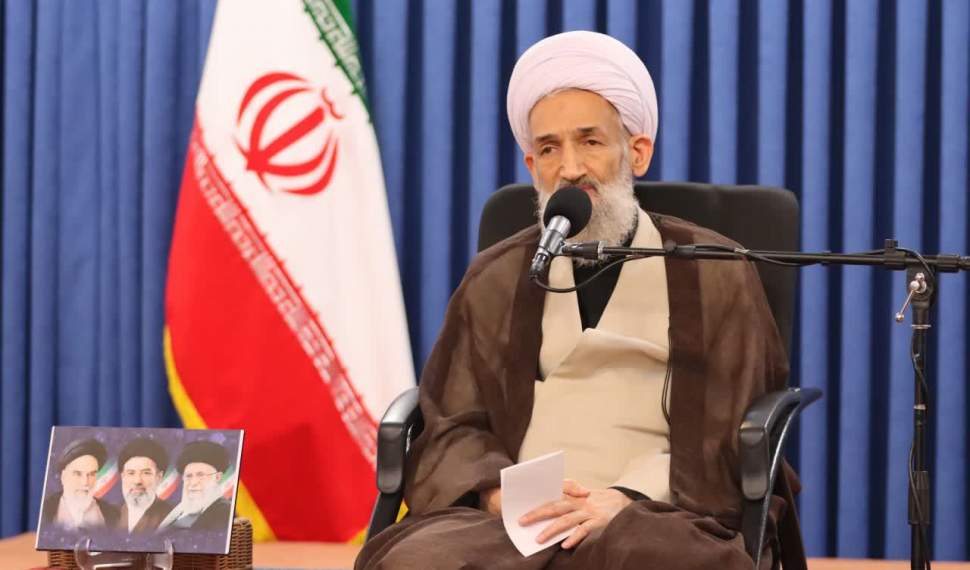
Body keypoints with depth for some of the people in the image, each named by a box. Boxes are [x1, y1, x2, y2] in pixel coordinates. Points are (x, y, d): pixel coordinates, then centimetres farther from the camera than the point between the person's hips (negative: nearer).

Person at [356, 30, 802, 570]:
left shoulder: (714, 274, 12)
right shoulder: (497, 279, 19)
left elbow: (728, 437, 5)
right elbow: (450, 428, 12)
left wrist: (627, 500, -13)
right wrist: (502, 493, -10)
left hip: (656, 515, -2)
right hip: (518, 517, 2)